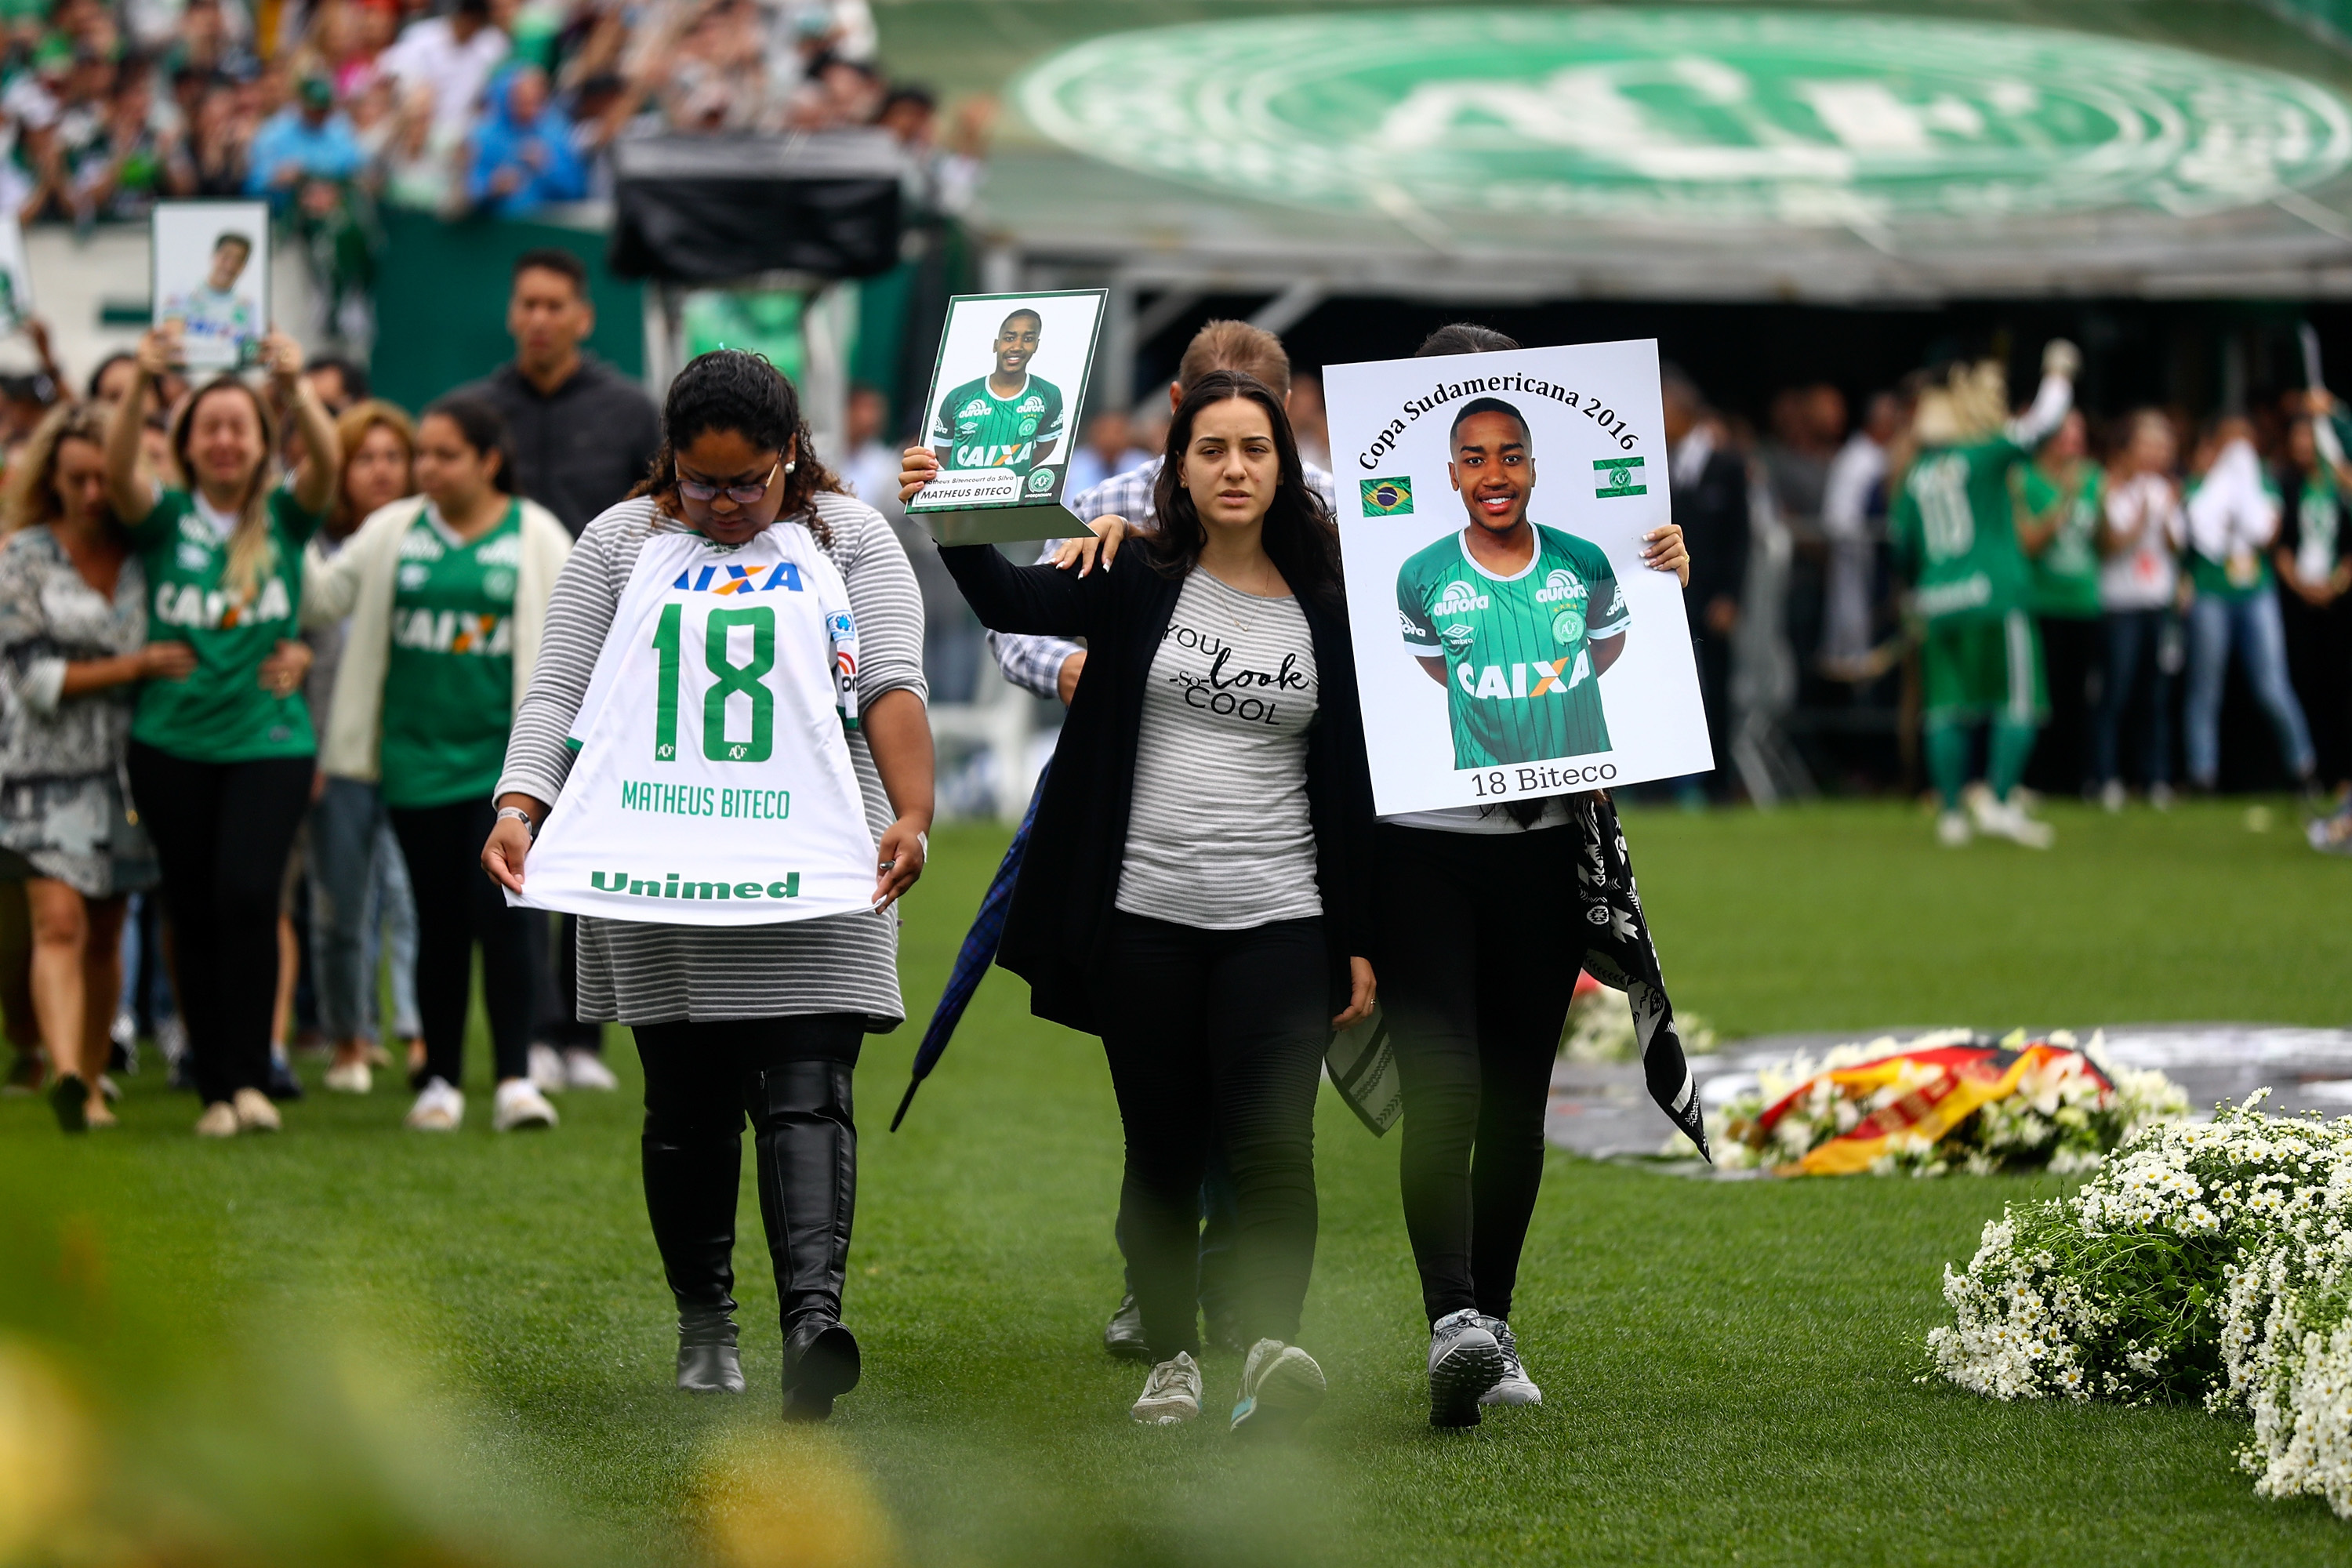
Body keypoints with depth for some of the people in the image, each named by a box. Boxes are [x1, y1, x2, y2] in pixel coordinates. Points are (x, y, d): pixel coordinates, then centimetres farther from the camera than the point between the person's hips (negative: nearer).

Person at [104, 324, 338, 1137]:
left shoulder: (285, 517, 4)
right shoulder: (165, 519, 4)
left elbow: (327, 464, -15)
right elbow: (116, 472, -15)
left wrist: (296, 387, -32)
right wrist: (140, 385, -31)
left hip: (269, 740, -1)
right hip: (172, 742, 1)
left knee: (247, 894, -17)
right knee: (194, 914, 4)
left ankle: (249, 1076, -11)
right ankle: (215, 1089, 10)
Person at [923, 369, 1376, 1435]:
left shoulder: (1326, 607, 5)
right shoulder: (1138, 581, 5)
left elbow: (1351, 784, 7)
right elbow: (1014, 602, -9)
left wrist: (1358, 940, 6)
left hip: (1279, 922, -1)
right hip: (1145, 917, 1)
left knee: (1272, 1142, -16)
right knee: (1163, 1151, 8)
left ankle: (1270, 1353, -29)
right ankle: (1171, 1361, 20)